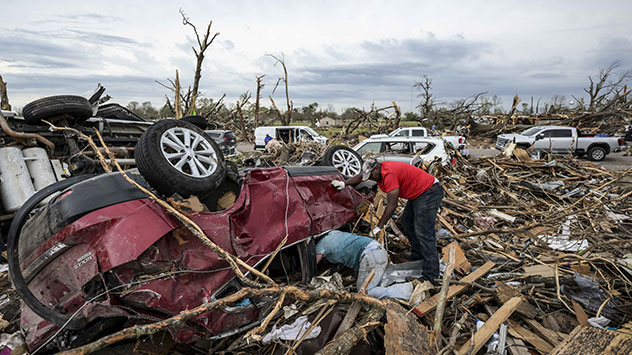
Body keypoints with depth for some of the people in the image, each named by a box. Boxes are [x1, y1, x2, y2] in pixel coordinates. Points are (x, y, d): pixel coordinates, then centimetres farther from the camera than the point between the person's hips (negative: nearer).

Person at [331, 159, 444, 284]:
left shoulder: (389, 174, -27)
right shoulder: (379, 169, 2)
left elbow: (392, 204, -26)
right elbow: (360, 177, 16)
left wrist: (379, 227, -21)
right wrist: (344, 183, -1)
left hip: (429, 193, -11)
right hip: (417, 194, 11)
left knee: (423, 233, -15)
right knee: (407, 222, 20)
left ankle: (431, 277, -11)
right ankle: (418, 257, 30)